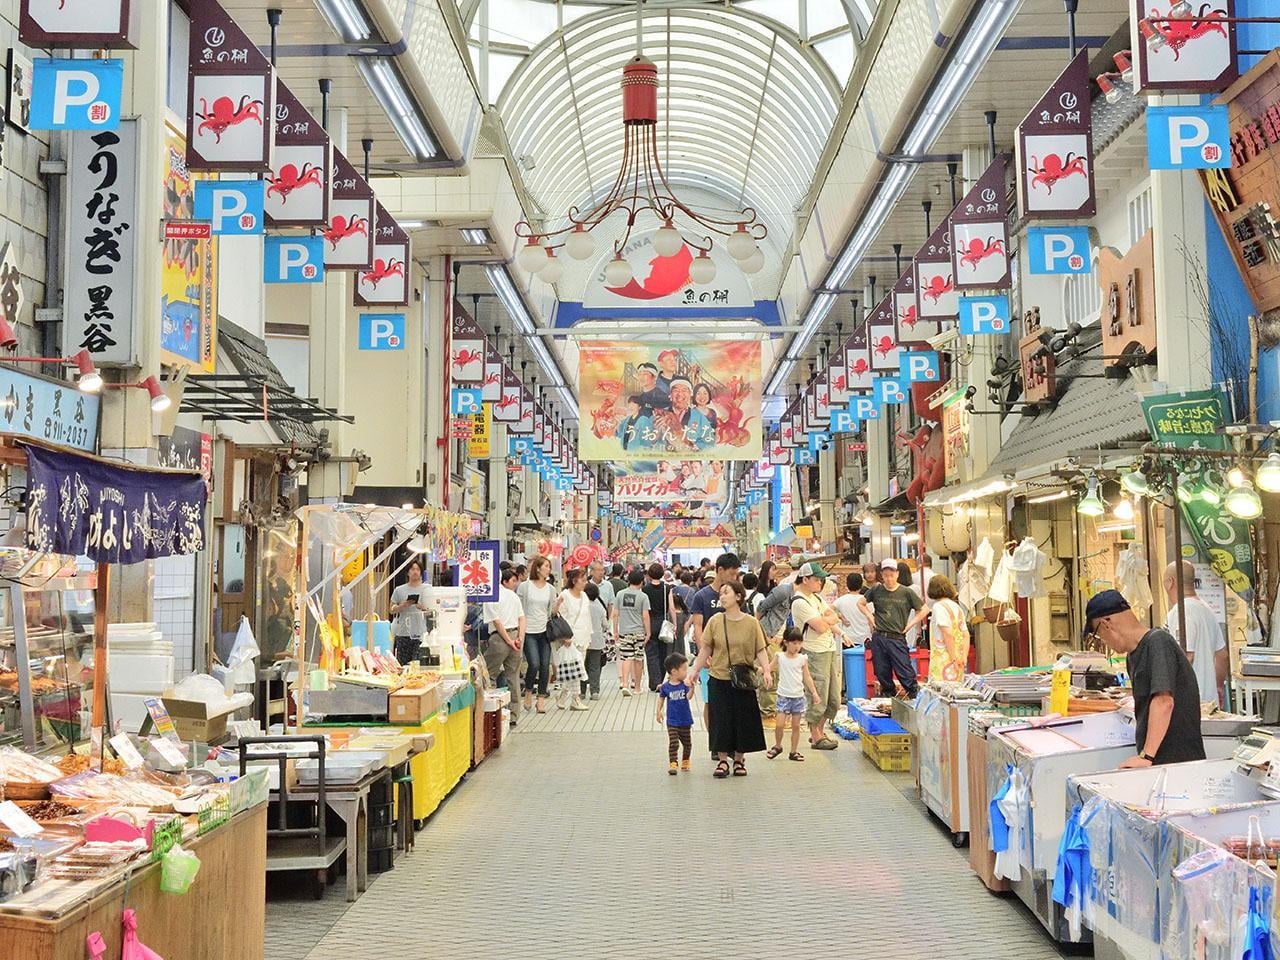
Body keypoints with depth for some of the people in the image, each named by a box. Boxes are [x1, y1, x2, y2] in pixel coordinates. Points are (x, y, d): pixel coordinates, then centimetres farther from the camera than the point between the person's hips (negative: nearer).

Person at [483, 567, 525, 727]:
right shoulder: (513, 595, 11)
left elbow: (497, 622, -11)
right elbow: (522, 619, 5)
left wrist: (508, 641, -10)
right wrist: (520, 639, -1)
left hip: (499, 638, -5)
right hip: (516, 634, 5)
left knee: (488, 675, 5)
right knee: (513, 676, 9)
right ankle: (513, 716, 11)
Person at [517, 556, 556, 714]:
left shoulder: (550, 589, 9)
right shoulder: (524, 586, -1)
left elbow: (552, 612, 13)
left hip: (544, 631, 4)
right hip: (529, 631, -4)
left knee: (545, 666, 1)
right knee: (534, 664, -14)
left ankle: (541, 698, 11)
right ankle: (528, 691, 11)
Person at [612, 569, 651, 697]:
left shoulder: (620, 594, 3)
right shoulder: (643, 596, -5)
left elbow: (615, 614, 4)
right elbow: (645, 616, -7)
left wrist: (615, 631, 11)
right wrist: (648, 632, 2)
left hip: (624, 631, 2)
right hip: (639, 631, -1)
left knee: (626, 658, 0)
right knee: (638, 659, 9)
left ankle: (625, 684, -16)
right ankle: (637, 687, 18)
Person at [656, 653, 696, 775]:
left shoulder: (685, 685, -6)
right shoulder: (665, 687, -6)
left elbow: (689, 697, -21)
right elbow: (661, 698, 9)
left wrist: (692, 687, -37)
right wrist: (659, 711, 2)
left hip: (686, 721, 2)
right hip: (672, 722, -2)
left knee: (687, 743, 13)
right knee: (673, 743, -10)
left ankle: (685, 762, 32)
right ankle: (672, 764, -5)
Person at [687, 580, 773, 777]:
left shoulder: (751, 622, -4)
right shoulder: (715, 621, -1)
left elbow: (760, 650, -3)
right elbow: (705, 648, 4)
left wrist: (767, 670, -15)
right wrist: (695, 669, 0)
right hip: (718, 679, 1)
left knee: (743, 720, 6)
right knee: (720, 720, 2)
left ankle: (739, 760, 22)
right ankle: (722, 761, 14)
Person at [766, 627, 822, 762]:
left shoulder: (802, 659, 3)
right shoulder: (779, 656, -2)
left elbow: (807, 677, 8)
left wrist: (814, 692, 3)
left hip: (798, 696, 2)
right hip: (784, 696, -2)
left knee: (796, 725, 6)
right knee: (779, 724, -9)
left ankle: (794, 752, 16)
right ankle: (777, 746, 15)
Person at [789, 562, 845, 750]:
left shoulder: (816, 597, 16)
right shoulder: (799, 602, -13)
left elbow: (835, 617, 8)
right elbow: (820, 627, -19)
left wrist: (824, 620, -10)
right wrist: (827, 620, 1)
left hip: (830, 650, 9)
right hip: (815, 653, -9)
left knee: (833, 699, 11)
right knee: (817, 698, -3)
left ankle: (819, 732, 24)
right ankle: (816, 737, 8)